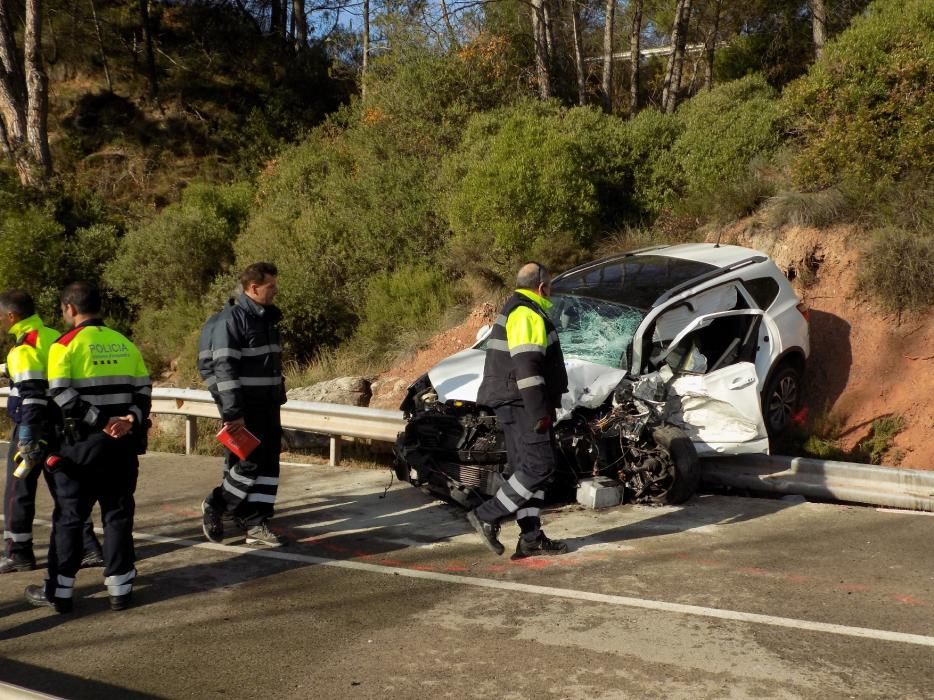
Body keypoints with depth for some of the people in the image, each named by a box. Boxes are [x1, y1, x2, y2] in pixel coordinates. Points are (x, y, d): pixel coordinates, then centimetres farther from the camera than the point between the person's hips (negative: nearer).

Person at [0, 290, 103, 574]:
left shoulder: (24, 348, -15)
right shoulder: (54, 337, 9)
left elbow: (30, 397, -23)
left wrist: (26, 439, -23)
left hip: (34, 428, -8)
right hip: (61, 427, 8)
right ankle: (88, 549, 12)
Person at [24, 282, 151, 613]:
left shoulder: (66, 345, -6)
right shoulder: (125, 344, 9)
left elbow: (62, 395, -15)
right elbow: (143, 389, 4)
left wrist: (103, 421, -16)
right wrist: (131, 419, -9)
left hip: (82, 444, -4)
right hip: (123, 445, 4)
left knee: (68, 517, 8)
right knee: (118, 515, 11)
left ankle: (59, 591, 15)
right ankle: (120, 588, 14)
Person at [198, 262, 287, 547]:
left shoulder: (267, 317, 14)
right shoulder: (231, 320, -14)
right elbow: (224, 368, -19)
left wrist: (279, 395, 20)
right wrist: (233, 413, -23)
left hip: (267, 405, 9)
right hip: (243, 408, -8)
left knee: (268, 463, 6)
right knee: (248, 462, -7)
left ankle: (256, 524, 12)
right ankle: (215, 505, 16)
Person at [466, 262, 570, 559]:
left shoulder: (515, 310, 23)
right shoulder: (528, 314, -12)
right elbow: (526, 366, -21)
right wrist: (539, 411, -22)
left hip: (514, 404, 11)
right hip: (521, 404, -11)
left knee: (528, 468, 9)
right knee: (539, 466, -10)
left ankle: (531, 538, 11)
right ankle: (488, 515, -8)